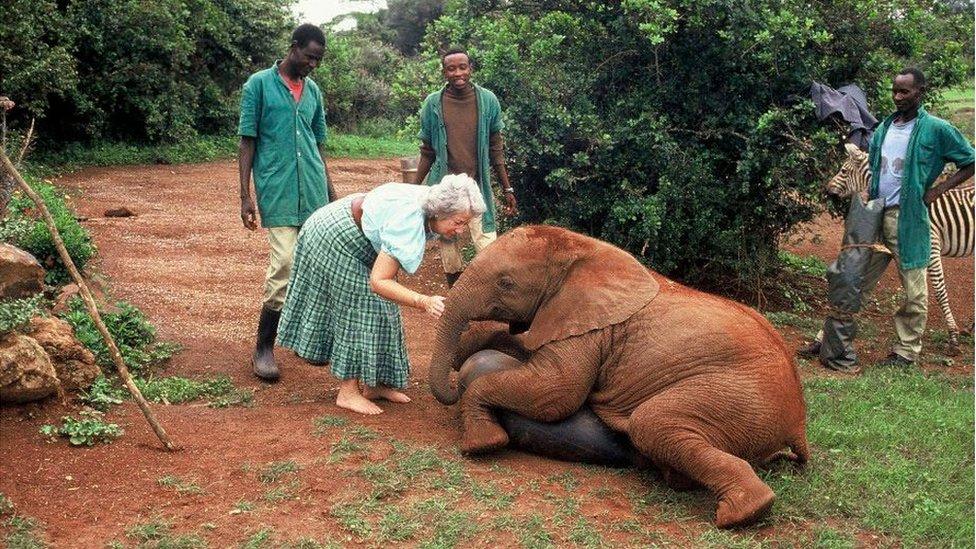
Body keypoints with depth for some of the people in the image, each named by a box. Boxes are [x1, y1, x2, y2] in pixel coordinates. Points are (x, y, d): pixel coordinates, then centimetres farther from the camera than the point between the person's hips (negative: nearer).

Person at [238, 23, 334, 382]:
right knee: (285, 264, -13)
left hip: (314, 193, 5)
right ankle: (263, 348, -1)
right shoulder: (259, 84, 1)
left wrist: (331, 192, 19)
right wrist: (245, 195, -6)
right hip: (277, 191, -5)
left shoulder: (313, 91, 15)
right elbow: (247, 141, 0)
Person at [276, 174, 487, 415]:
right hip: (335, 237, -9)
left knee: (378, 306, 9)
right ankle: (347, 393, -2)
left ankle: (373, 384, 17)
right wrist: (424, 301, -50)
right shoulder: (408, 223, -39)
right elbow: (378, 281, -41)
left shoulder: (431, 202, -12)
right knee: (359, 306, -10)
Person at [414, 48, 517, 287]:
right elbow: (427, 152, 5)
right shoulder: (433, 103, -2)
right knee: (448, 248, 9)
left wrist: (507, 189, 3)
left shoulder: (488, 101, -2)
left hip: (477, 186, -1)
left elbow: (496, 150, 4)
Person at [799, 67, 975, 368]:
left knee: (914, 290, 4)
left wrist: (938, 190, -7)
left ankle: (906, 351, 16)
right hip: (875, 216, 5)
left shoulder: (936, 129, -4)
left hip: (908, 218, -5)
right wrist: (866, 197, 7)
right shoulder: (884, 128, 12)